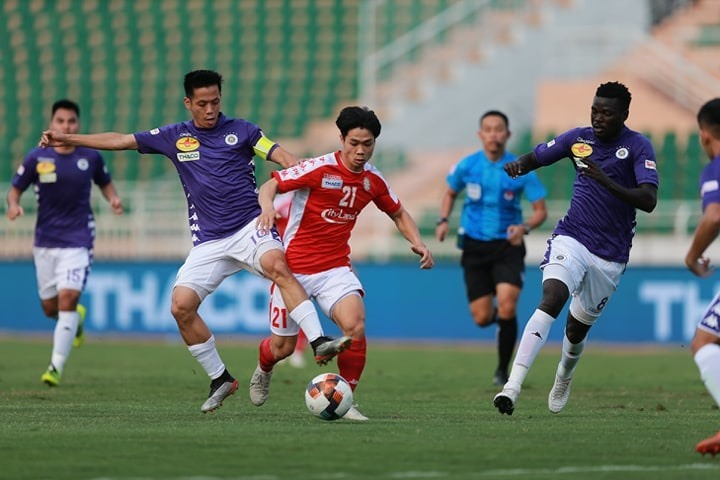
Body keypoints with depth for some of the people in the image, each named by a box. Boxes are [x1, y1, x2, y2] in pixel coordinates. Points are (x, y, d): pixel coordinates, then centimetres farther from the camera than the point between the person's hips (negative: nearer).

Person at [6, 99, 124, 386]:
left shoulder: (91, 157, -1)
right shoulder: (37, 158, -4)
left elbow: (104, 182, 16)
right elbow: (15, 188, 3)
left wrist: (113, 198, -5)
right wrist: (13, 205, -19)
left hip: (78, 242, -2)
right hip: (45, 241, 2)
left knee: (67, 300, -18)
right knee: (50, 309, 10)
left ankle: (56, 366, -15)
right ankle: (77, 318, 47)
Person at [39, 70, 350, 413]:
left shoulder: (241, 130, 4)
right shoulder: (174, 137, 11)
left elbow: (283, 157, -4)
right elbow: (120, 140, 14)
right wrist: (66, 139, 11)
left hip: (249, 227, -3)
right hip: (209, 241, 3)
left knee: (277, 265, -33)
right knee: (181, 307, -10)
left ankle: (319, 343, -39)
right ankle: (220, 380, 7)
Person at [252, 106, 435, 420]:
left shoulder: (373, 179, 0)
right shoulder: (320, 169, -15)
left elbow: (398, 214, 17)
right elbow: (270, 185, -14)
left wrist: (417, 243, -1)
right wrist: (267, 206, -37)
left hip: (335, 269, 3)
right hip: (294, 267, -3)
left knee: (355, 324, -25)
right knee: (283, 347, 7)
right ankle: (263, 369, 46)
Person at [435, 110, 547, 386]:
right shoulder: (467, 166, -2)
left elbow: (541, 211, -2)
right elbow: (450, 194, 16)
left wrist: (524, 227, -23)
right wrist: (443, 221, -3)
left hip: (508, 247, -2)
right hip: (474, 246, 2)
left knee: (507, 308, -21)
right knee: (482, 318, -3)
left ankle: (503, 370, -1)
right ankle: (495, 314, 38)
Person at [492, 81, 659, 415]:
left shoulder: (638, 147, -9)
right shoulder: (579, 138, 1)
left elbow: (649, 201, -20)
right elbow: (536, 157, 11)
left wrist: (607, 182, -33)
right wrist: (518, 165, -14)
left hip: (610, 256, 0)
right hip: (571, 240, 0)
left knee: (577, 327, 13)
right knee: (551, 300, -26)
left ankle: (564, 377, 49)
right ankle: (513, 386, -35)